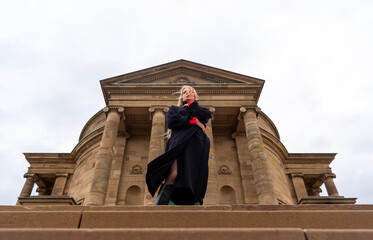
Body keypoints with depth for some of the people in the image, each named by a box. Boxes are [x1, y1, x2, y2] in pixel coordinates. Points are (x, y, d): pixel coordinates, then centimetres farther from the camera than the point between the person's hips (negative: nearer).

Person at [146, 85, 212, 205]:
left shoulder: (199, 110, 37)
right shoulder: (174, 109, 33)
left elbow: (207, 116, 10)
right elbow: (171, 122, 8)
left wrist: (191, 104, 20)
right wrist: (193, 120, 3)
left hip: (197, 144, 2)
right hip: (180, 143, -2)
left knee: (196, 180, -18)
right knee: (173, 175, -28)